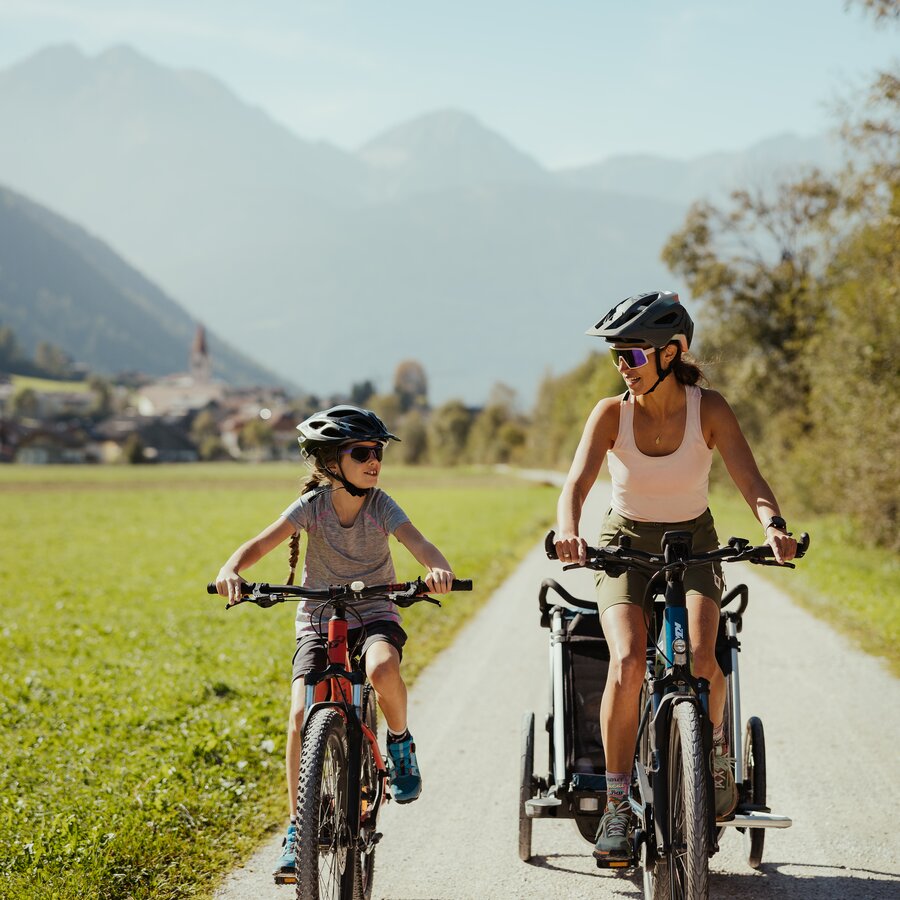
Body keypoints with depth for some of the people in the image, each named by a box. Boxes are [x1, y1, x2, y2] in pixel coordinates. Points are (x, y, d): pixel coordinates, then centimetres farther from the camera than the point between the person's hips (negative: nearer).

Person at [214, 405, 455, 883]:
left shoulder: (381, 506, -12)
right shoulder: (313, 505, -12)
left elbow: (421, 545, -27)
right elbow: (262, 542, -24)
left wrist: (439, 569, -50)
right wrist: (231, 569, -45)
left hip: (374, 612, -1)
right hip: (318, 617, 1)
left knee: (383, 668, -36)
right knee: (301, 715, -17)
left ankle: (400, 741, -3)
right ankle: (297, 828, -3)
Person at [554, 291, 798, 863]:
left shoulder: (709, 409, -12)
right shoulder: (612, 413, -12)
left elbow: (751, 481, -20)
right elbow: (577, 483, -24)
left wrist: (774, 526, -41)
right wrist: (569, 532, -45)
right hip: (626, 546, 0)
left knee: (700, 658, -27)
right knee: (628, 662, -26)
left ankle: (715, 752, 6)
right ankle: (618, 805, -14)